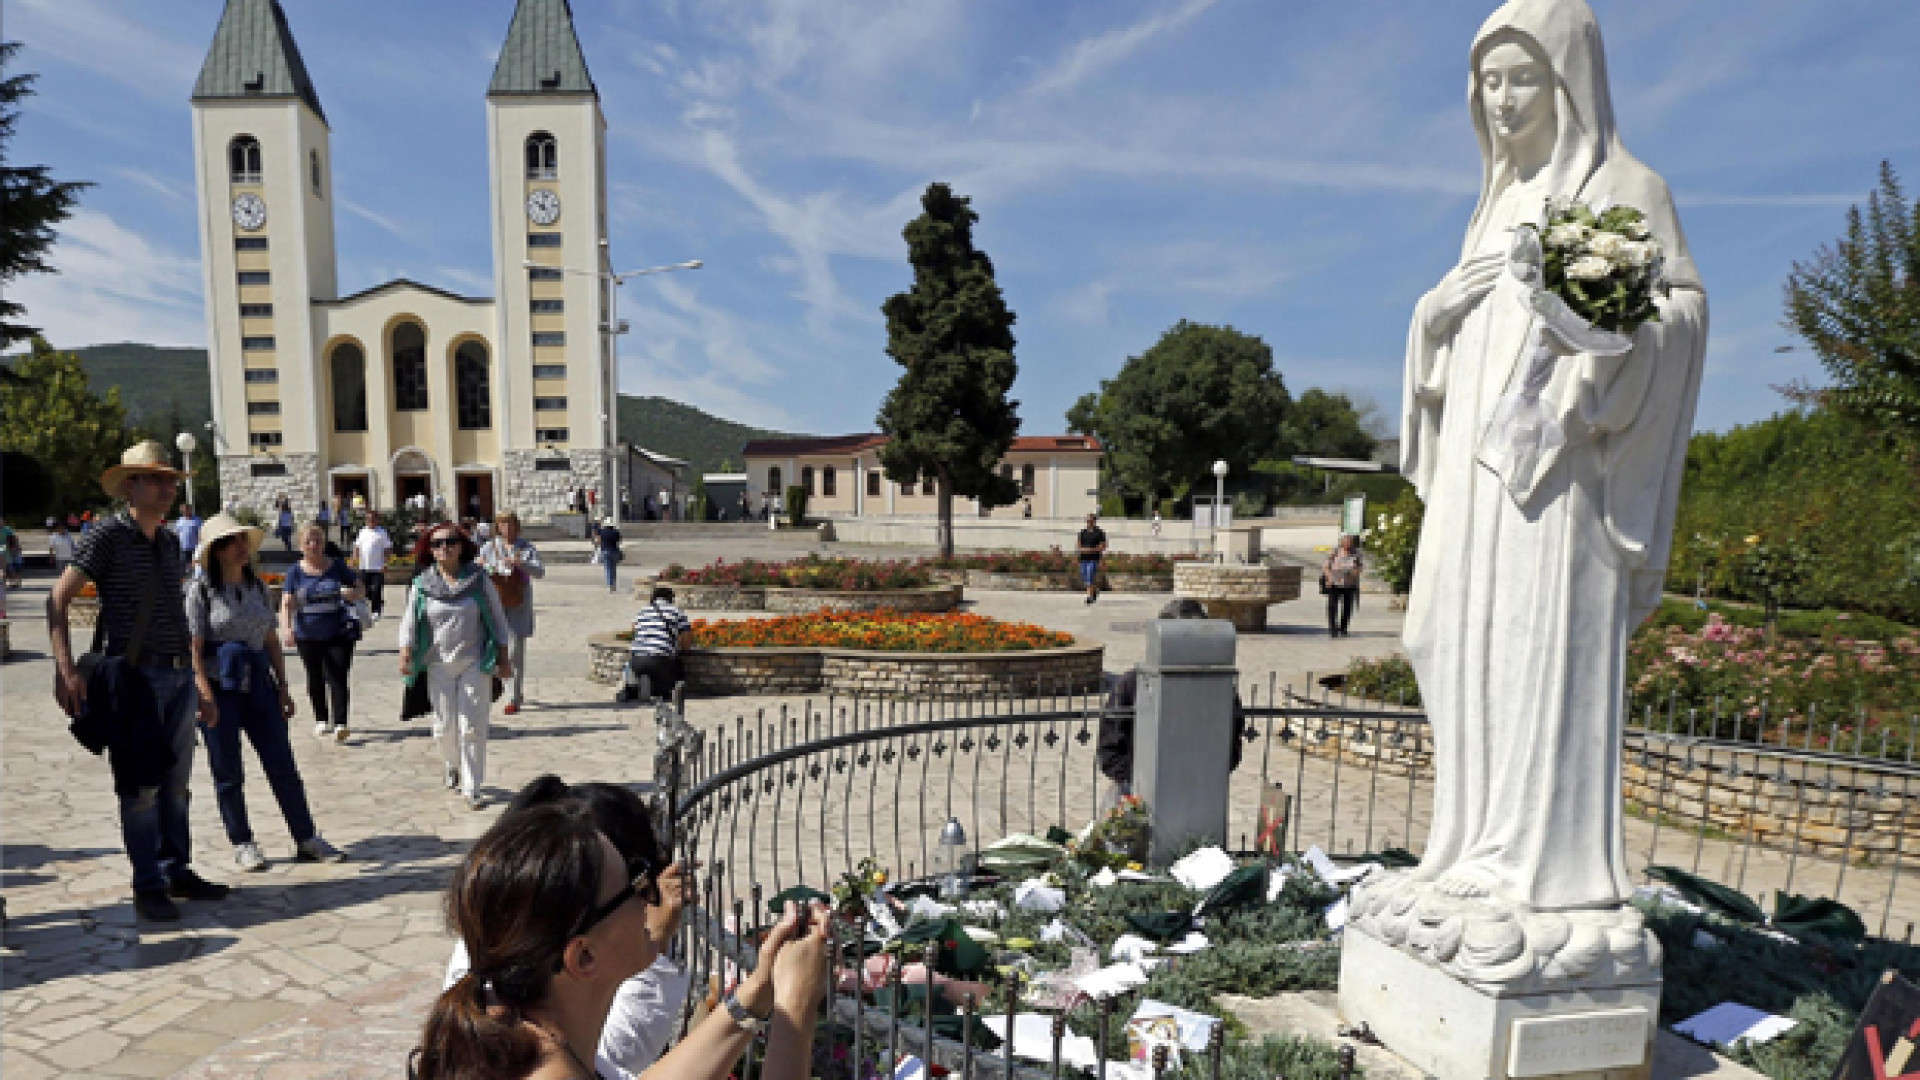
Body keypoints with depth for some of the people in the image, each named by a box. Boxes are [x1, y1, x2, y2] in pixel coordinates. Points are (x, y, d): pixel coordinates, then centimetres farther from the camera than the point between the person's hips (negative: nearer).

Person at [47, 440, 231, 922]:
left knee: (175, 783, 13)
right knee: (140, 787, -1)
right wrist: (67, 670, -18)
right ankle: (147, 886, 9)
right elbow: (58, 600, -9)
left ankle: (177, 872, 23)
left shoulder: (170, 540, 13)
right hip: (135, 676, -6)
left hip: (179, 674, 6)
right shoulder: (108, 536, -7)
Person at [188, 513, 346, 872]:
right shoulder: (201, 590, -6)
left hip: (258, 684, 5)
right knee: (228, 773, 6)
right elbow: (194, 650, -10)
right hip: (219, 688, -4)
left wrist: (283, 688, 9)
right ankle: (242, 845, 20)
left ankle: (307, 840, 10)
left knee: (283, 765, 4)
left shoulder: (257, 586, 9)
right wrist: (205, 698, -16)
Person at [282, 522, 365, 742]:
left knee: (337, 679, -11)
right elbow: (287, 604, -4)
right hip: (308, 636, 2)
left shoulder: (338, 566, 2)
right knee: (315, 679, 13)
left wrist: (352, 594, -15)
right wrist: (286, 627, -21)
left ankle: (340, 724, -15)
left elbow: (361, 591, 9)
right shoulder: (295, 572, 3)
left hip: (338, 634, -2)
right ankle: (321, 720, 29)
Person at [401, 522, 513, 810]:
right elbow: (409, 623, 3)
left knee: (472, 727, -2)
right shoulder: (422, 585, 2)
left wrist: (503, 659, 0)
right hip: (439, 665, 2)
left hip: (475, 664, -2)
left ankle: (472, 789, 7)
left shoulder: (479, 580, -1)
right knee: (444, 725, 9)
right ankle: (453, 766, 39)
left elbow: (498, 621, 3)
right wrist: (405, 656, -11)